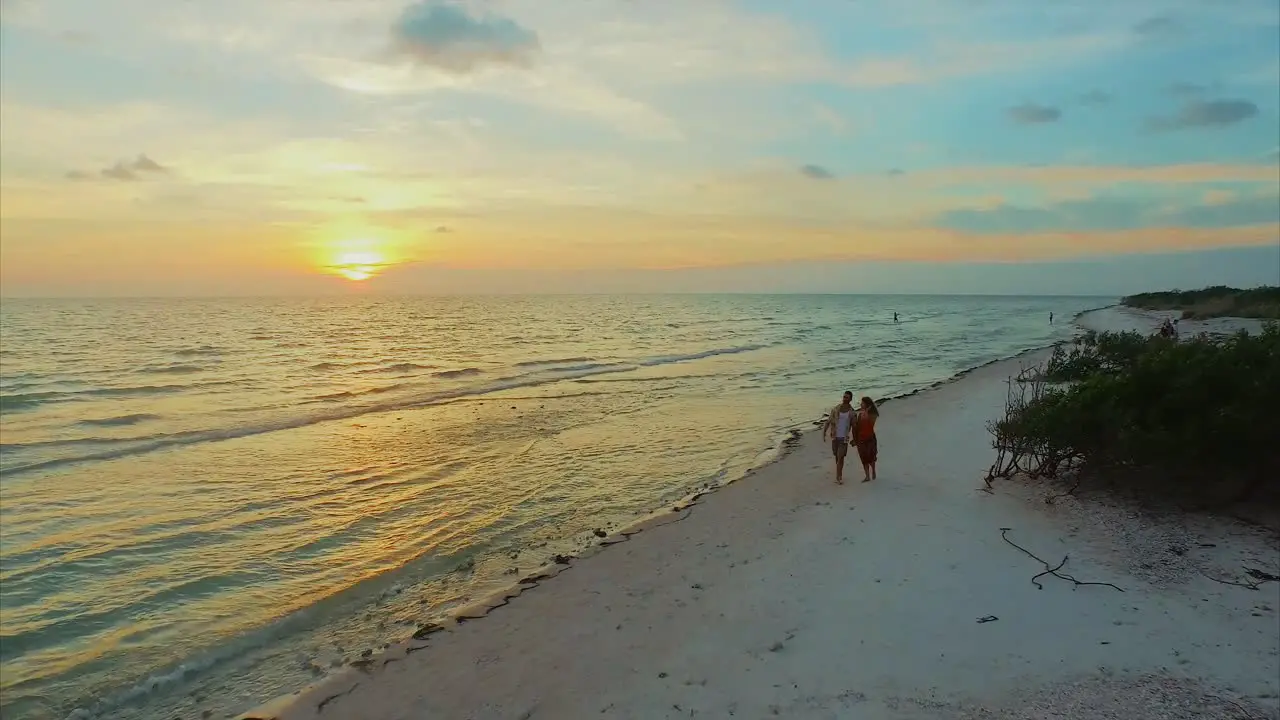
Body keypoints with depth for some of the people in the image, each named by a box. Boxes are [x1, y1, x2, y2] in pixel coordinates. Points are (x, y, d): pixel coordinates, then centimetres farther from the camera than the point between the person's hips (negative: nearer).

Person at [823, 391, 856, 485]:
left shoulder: (852, 412, -5)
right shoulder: (835, 409, -4)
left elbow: (853, 426, 4)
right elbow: (828, 422, -4)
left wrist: (854, 439, 6)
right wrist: (824, 432, -16)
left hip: (844, 438, -2)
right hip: (835, 437, 2)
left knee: (840, 457, -11)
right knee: (837, 456, 15)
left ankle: (838, 477, -5)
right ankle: (840, 475, 34)